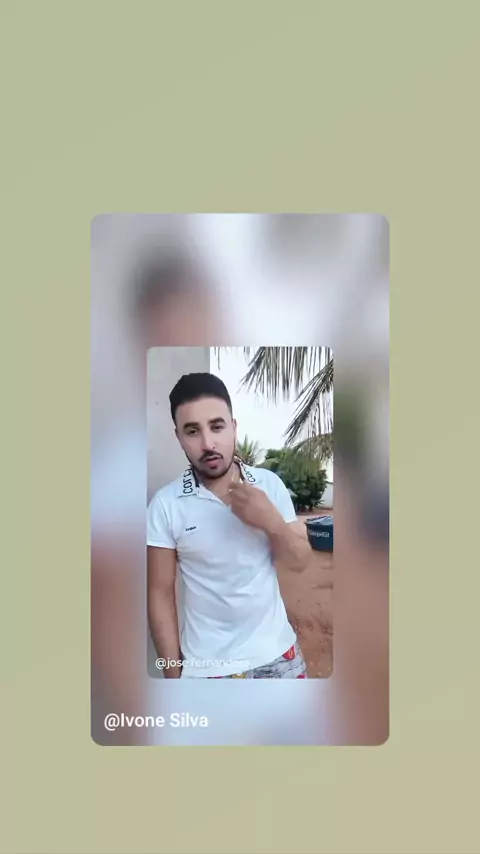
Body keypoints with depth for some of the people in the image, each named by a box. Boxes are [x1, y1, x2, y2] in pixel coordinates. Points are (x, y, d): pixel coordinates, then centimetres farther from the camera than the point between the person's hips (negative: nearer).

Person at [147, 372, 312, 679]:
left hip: (276, 652, 2)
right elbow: (161, 592, -7)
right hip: (206, 665, -2)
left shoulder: (270, 483, -7)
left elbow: (300, 562, -3)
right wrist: (173, 671, -6)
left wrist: (272, 522, -20)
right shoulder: (165, 504, -13)